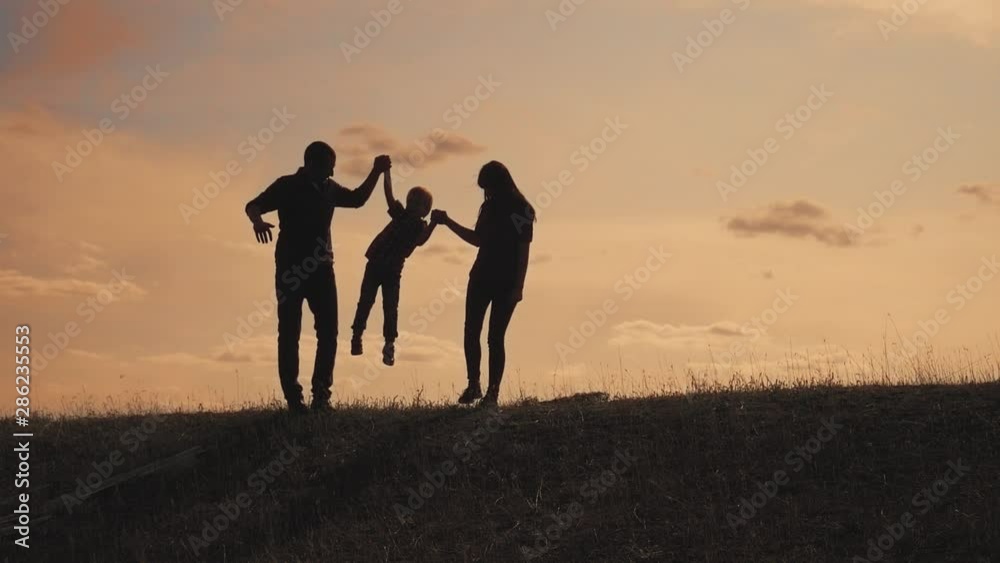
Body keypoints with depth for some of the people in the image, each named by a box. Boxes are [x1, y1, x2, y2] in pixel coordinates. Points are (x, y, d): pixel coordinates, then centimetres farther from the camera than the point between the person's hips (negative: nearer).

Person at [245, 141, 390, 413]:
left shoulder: (329, 189, 10)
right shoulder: (287, 186, -5)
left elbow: (357, 199, 28)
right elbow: (253, 205, -13)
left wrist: (376, 172, 18)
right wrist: (257, 221, -35)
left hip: (321, 268, 5)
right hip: (291, 269, -5)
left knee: (328, 331, -3)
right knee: (289, 332, -3)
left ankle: (321, 394, 4)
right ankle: (293, 397, -1)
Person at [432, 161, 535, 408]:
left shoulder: (521, 210, -9)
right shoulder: (489, 207, 10)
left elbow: (524, 250, -11)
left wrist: (519, 285, -16)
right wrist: (448, 222, 17)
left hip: (506, 283, -6)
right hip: (481, 278, 6)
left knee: (495, 338, -5)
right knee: (471, 332, 2)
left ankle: (493, 393, -1)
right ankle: (473, 385, 13)